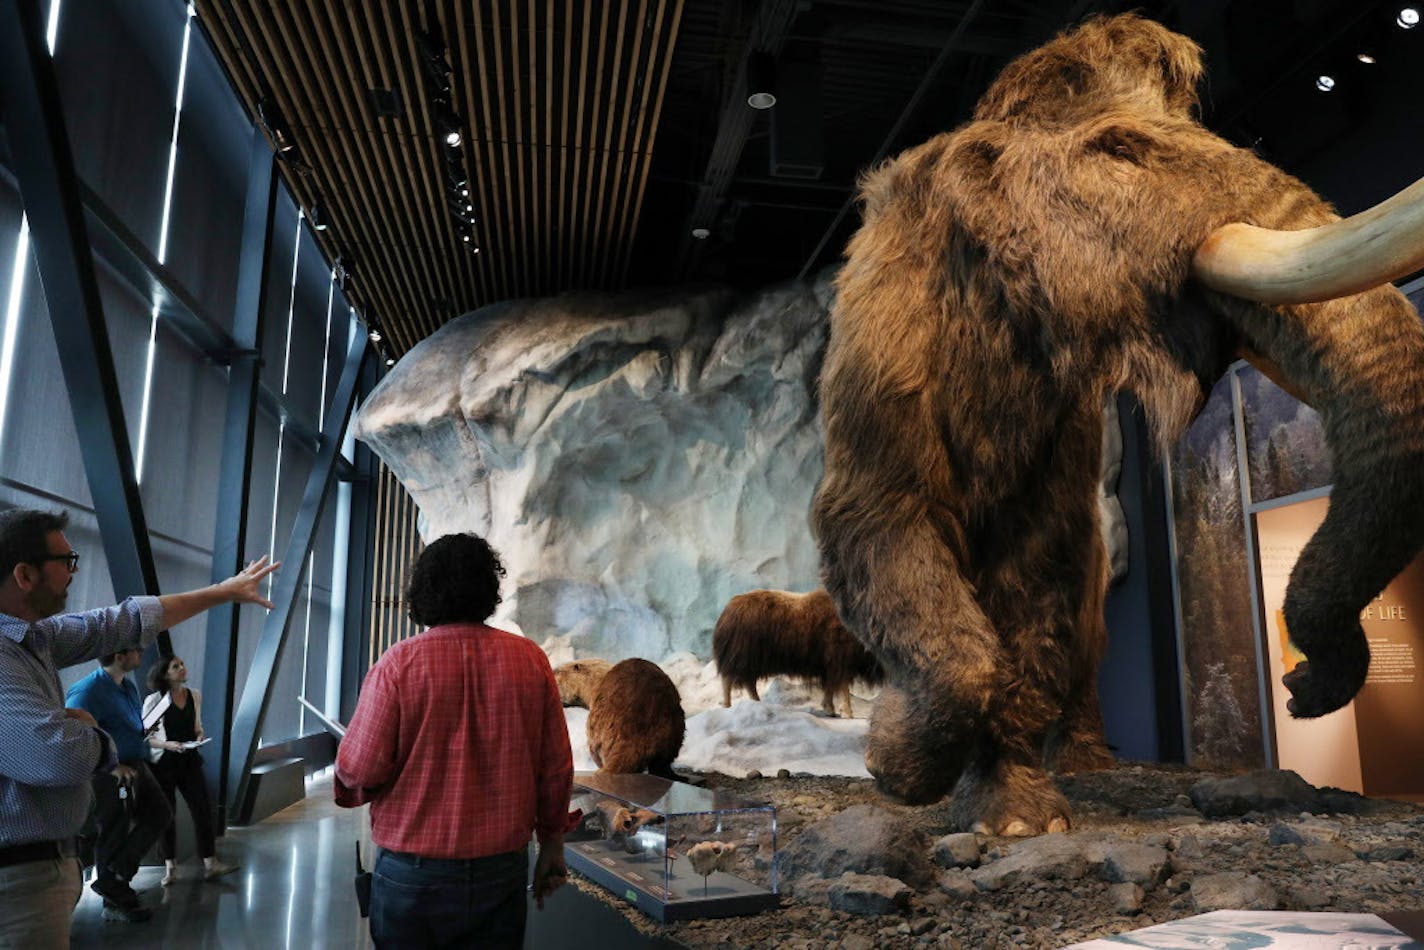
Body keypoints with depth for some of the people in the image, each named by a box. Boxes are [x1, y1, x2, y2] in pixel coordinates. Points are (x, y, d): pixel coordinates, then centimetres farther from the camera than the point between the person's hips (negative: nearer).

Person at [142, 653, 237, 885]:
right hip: (164, 763, -3)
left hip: (190, 760, 3)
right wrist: (167, 744, -20)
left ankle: (210, 864, -1)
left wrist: (200, 736, -4)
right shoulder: (154, 700, -7)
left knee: (203, 809, -4)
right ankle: (170, 866, 20)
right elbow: (144, 736, -6)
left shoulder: (195, 696, 5)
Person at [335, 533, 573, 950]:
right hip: (503, 868, 2)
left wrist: (349, 783, 12)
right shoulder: (531, 660, -5)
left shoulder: (399, 662, -12)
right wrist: (552, 845, 11)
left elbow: (360, 770, -11)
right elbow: (556, 767, -1)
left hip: (413, 871, -2)